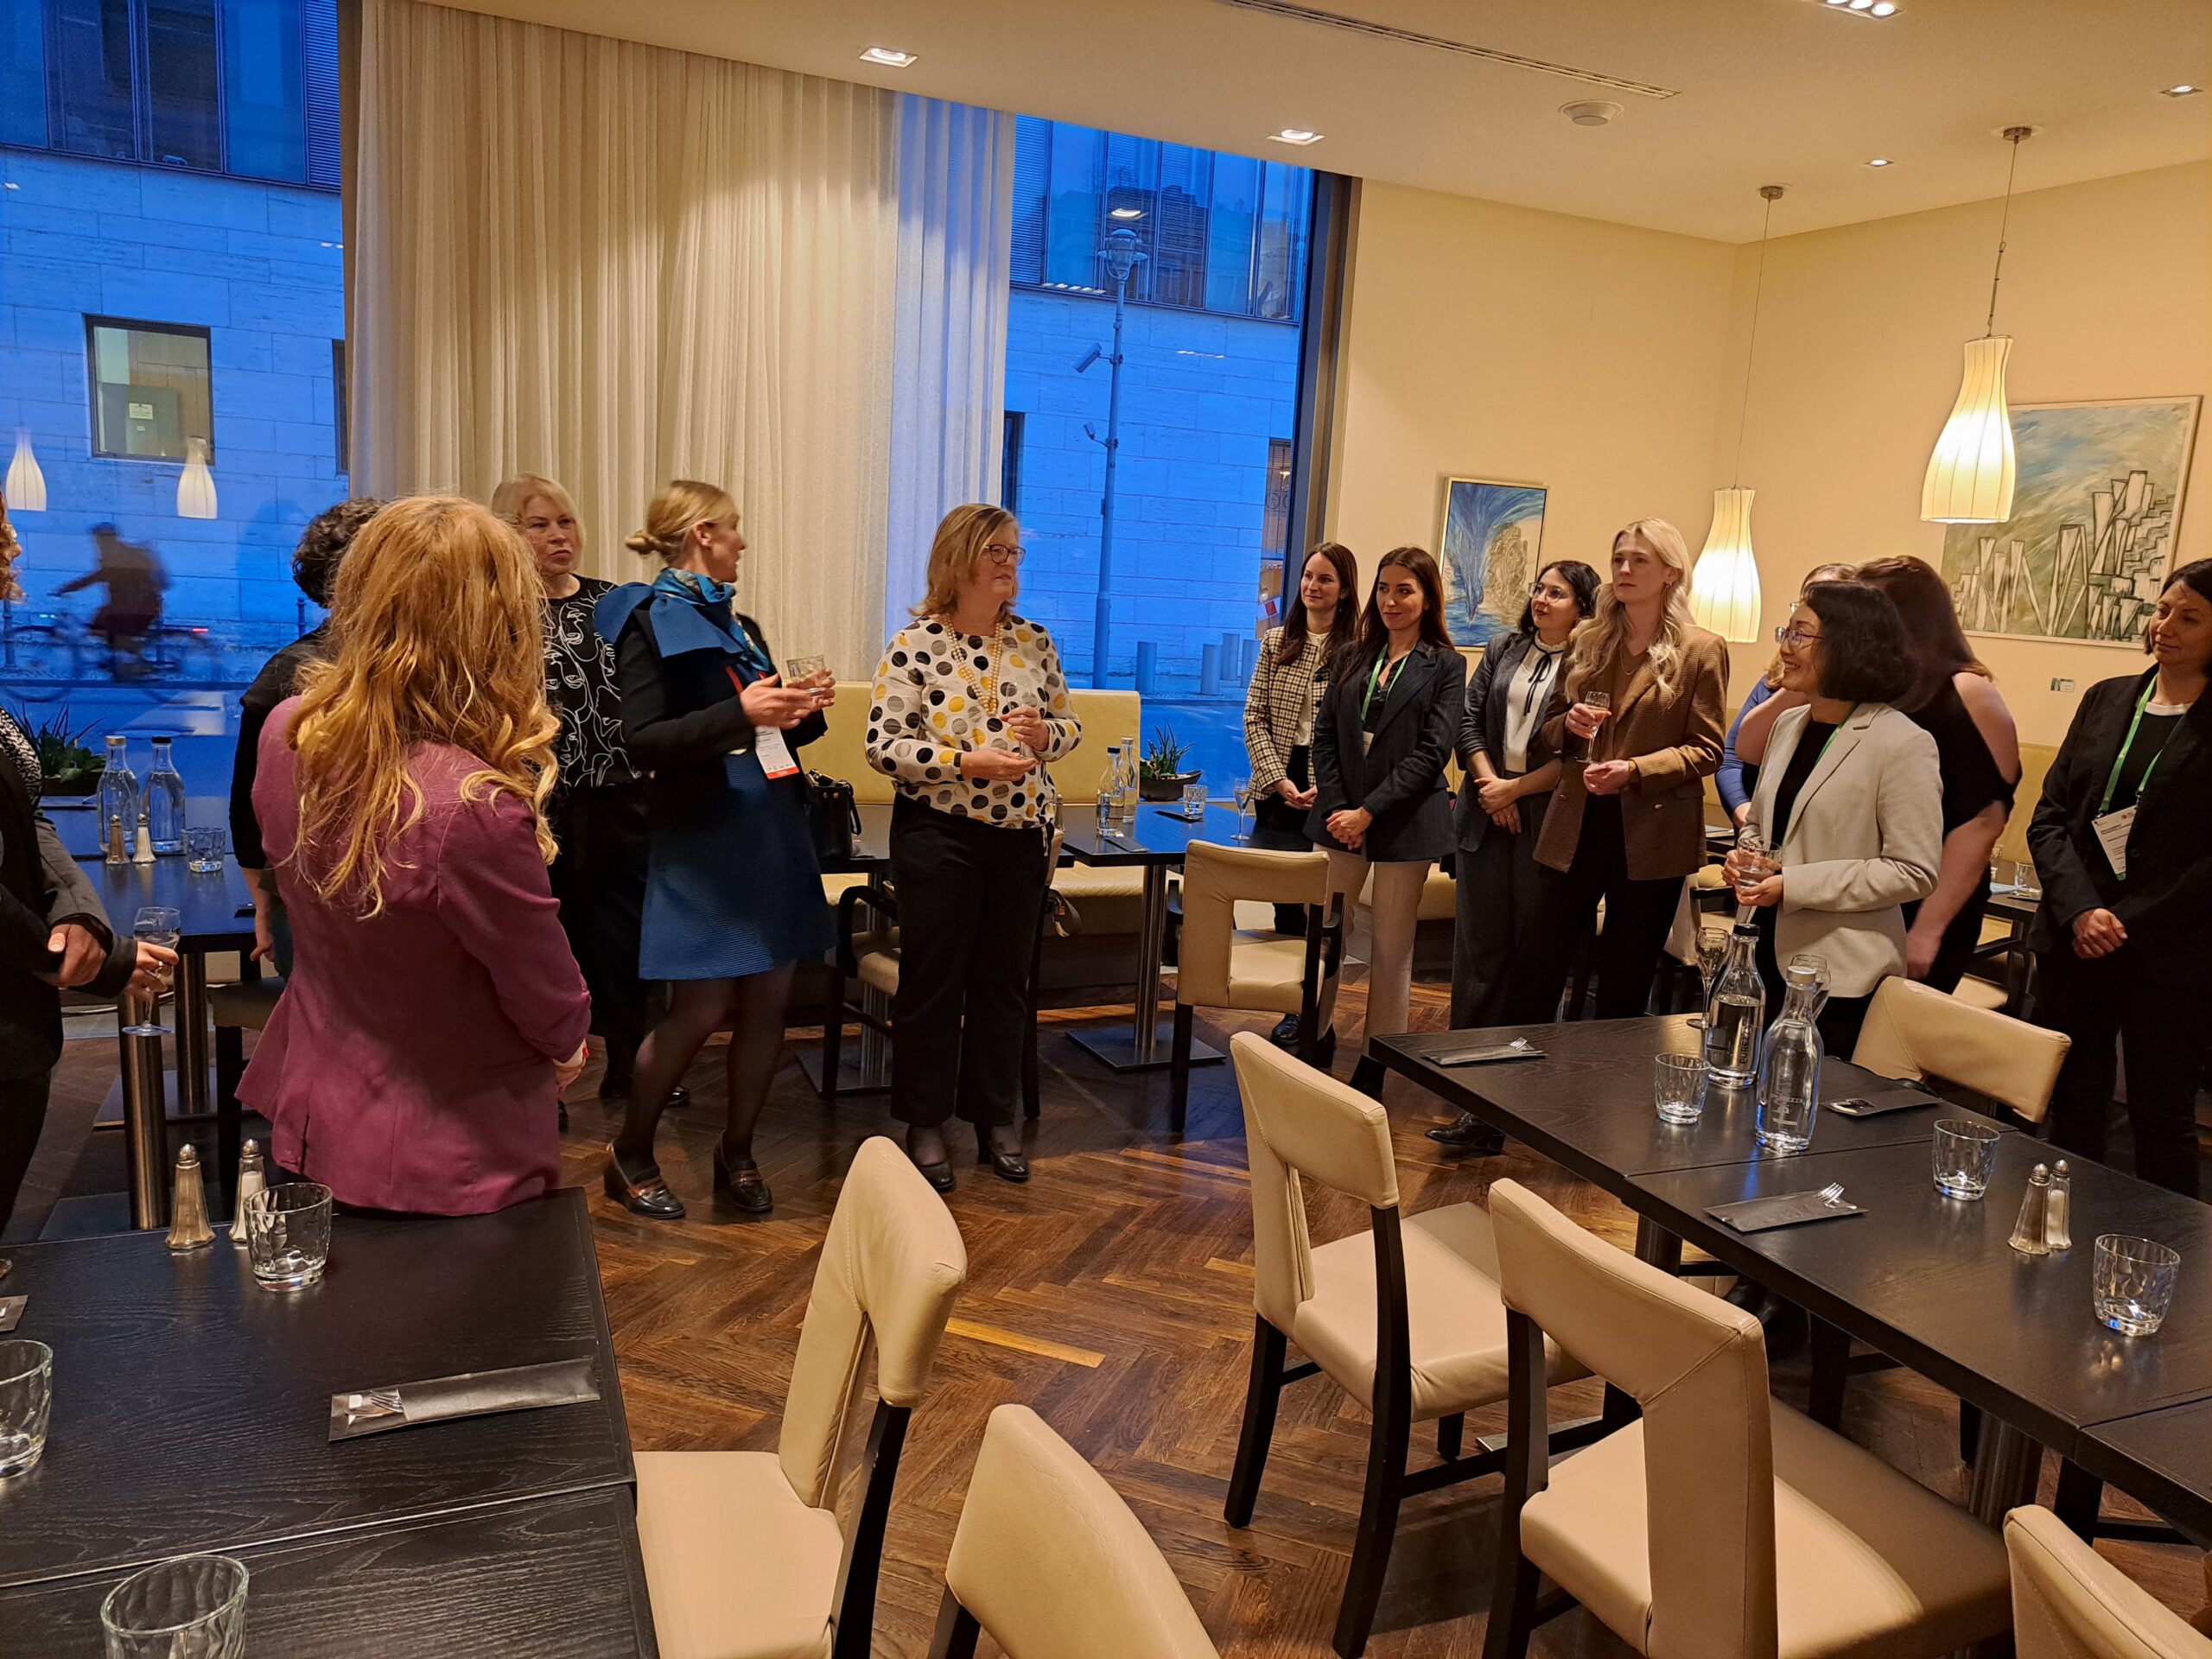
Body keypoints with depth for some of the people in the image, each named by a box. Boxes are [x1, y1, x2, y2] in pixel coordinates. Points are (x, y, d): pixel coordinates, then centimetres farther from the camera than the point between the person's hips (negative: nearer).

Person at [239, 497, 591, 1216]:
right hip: (442, 1168, -7)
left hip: (306, 1122, 7)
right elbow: (554, 1012, -19)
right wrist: (565, 1048, 3)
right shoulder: (473, 810, -35)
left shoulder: (286, 734, -12)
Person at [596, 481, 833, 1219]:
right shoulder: (649, 621, -5)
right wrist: (739, 713, -24)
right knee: (700, 1009, -6)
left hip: (772, 829, 7)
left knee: (769, 998, 6)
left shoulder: (739, 624, 18)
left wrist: (802, 711, 4)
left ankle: (736, 1152, 23)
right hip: (701, 839, -7)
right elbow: (642, 743, -15)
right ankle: (630, 1155, 16)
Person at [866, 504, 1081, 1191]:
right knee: (932, 979, 5)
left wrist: (1046, 735, -9)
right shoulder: (915, 645, -8)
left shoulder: (1035, 643, 5)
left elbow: (1070, 726, 13)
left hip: (1021, 834, 4)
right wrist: (967, 760, -21)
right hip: (938, 834, -4)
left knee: (1004, 979, 12)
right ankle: (925, 1125, 20)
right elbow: (882, 747, -12)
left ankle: (996, 1119, 26)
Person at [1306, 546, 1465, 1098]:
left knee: (1391, 950, 4)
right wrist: (1337, 808, -7)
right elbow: (1325, 735, 7)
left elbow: (1432, 751, -9)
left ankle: (1373, 1071, 13)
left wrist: (1369, 812, -15)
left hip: (1405, 824, -3)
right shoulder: (1353, 656, 12)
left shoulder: (1445, 665, 0)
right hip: (1341, 819, 4)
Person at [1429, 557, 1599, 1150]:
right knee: (1479, 940, 6)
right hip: (1488, 812, 5)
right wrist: (1488, 781, -4)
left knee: (1533, 946, 1)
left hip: (1546, 820, -4)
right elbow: (1470, 718, 9)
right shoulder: (1503, 651, 13)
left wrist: (1517, 788, -9)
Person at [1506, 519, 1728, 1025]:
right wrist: (1569, 723, -6)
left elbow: (1706, 750, -5)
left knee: (1624, 986, 9)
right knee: (1538, 968, 4)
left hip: (1650, 835, -3)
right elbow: (1549, 728, 17)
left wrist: (1635, 769, -19)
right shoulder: (1586, 640, 10)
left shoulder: (1701, 650, -3)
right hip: (1577, 827, 3)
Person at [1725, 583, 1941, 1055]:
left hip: (1841, 976, -6)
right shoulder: (1788, 725, 8)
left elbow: (1914, 871, -16)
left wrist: (1794, 884, -20)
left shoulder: (1903, 743, -13)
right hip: (1768, 956, 7)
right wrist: (1747, 858, 0)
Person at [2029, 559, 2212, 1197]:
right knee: (2072, 1107, 11)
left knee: (2161, 1120, 6)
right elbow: (2049, 816, 4)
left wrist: (2128, 925, -14)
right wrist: (2080, 910, -9)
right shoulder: (2107, 699, 9)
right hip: (2073, 945, 4)